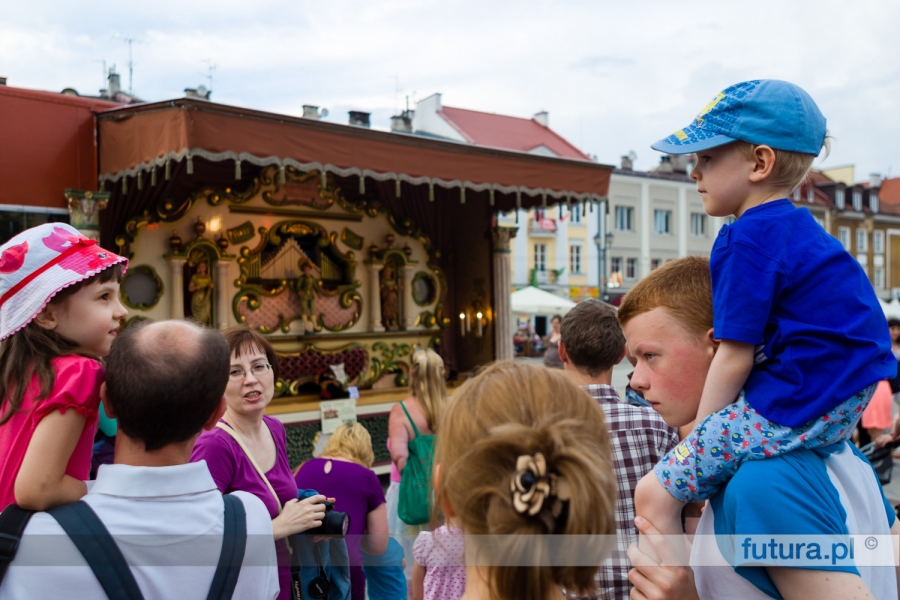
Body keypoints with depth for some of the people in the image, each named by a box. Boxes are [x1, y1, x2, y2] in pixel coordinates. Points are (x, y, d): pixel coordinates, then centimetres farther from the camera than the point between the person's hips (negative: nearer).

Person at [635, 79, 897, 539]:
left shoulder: (748, 237, -15)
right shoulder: (797, 227, 15)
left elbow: (734, 357, -17)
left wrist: (698, 440, -3)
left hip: (793, 408, -11)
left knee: (654, 494, -8)